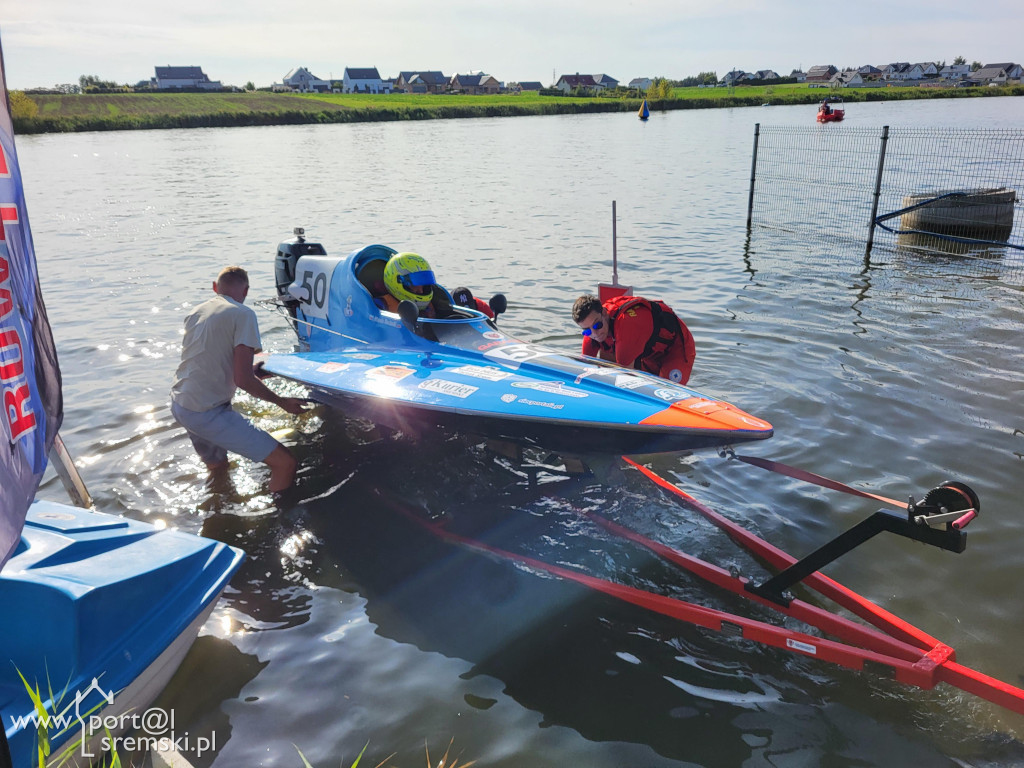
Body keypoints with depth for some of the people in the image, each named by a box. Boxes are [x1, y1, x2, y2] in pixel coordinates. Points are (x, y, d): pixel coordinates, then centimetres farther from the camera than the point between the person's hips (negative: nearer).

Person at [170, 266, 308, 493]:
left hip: (178, 404, 9)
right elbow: (243, 379, -18)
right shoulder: (242, 314, -11)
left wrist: (245, 353, 44)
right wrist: (282, 402, -5)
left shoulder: (195, 312, 13)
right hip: (208, 413, -9)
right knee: (285, 463, -10)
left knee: (217, 467, 32)